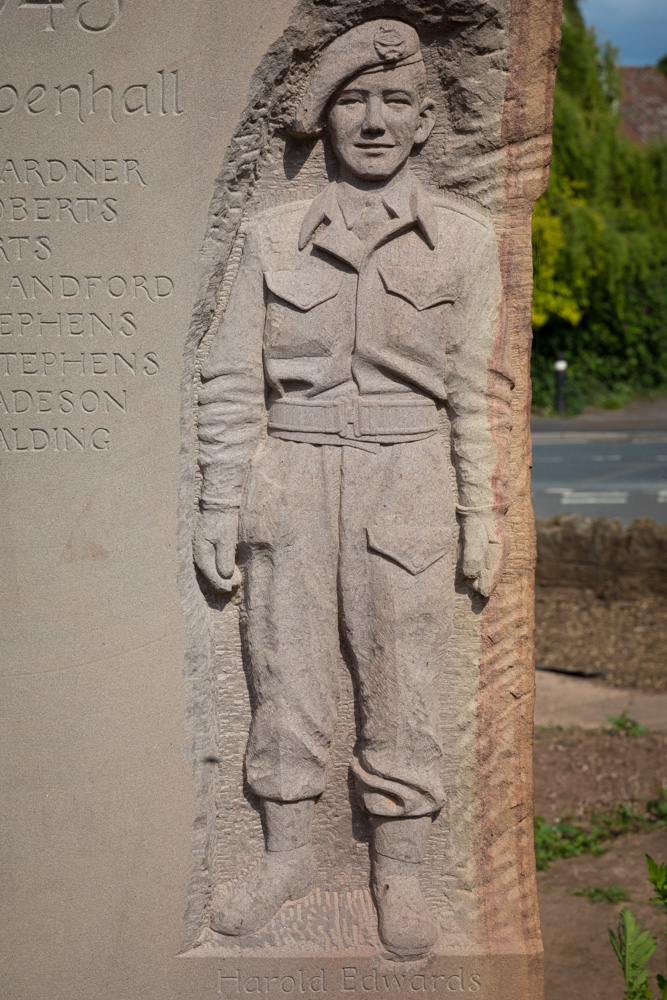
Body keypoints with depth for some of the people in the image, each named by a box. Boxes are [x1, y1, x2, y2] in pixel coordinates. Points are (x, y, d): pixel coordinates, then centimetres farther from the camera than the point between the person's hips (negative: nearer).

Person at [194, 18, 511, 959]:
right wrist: (219, 507, 5)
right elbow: (232, 381, 7)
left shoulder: (464, 237, 4)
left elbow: (480, 387, 5)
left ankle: (400, 872, 19)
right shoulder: (275, 235, 5)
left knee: (403, 686, 3)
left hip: (404, 486, -1)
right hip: (289, 486, 1)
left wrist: (485, 513, 3)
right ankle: (287, 855, 24)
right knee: (286, 676, 7)